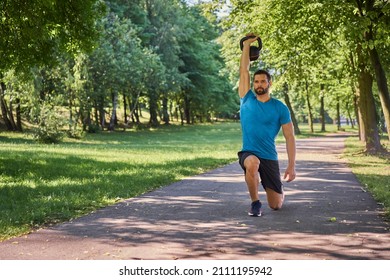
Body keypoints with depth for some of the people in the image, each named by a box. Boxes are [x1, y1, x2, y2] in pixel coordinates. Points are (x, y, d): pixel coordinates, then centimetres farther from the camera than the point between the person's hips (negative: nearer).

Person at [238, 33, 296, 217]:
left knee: (275, 205, 4)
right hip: (248, 153, 0)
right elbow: (244, 70, 0)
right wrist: (247, 44, 0)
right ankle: (255, 202, -15)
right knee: (252, 164, -41)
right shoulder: (247, 100, 2)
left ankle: (280, 192, 44)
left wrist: (291, 166, -10)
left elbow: (289, 137, -3)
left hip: (270, 157, 0)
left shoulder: (280, 108, -2)